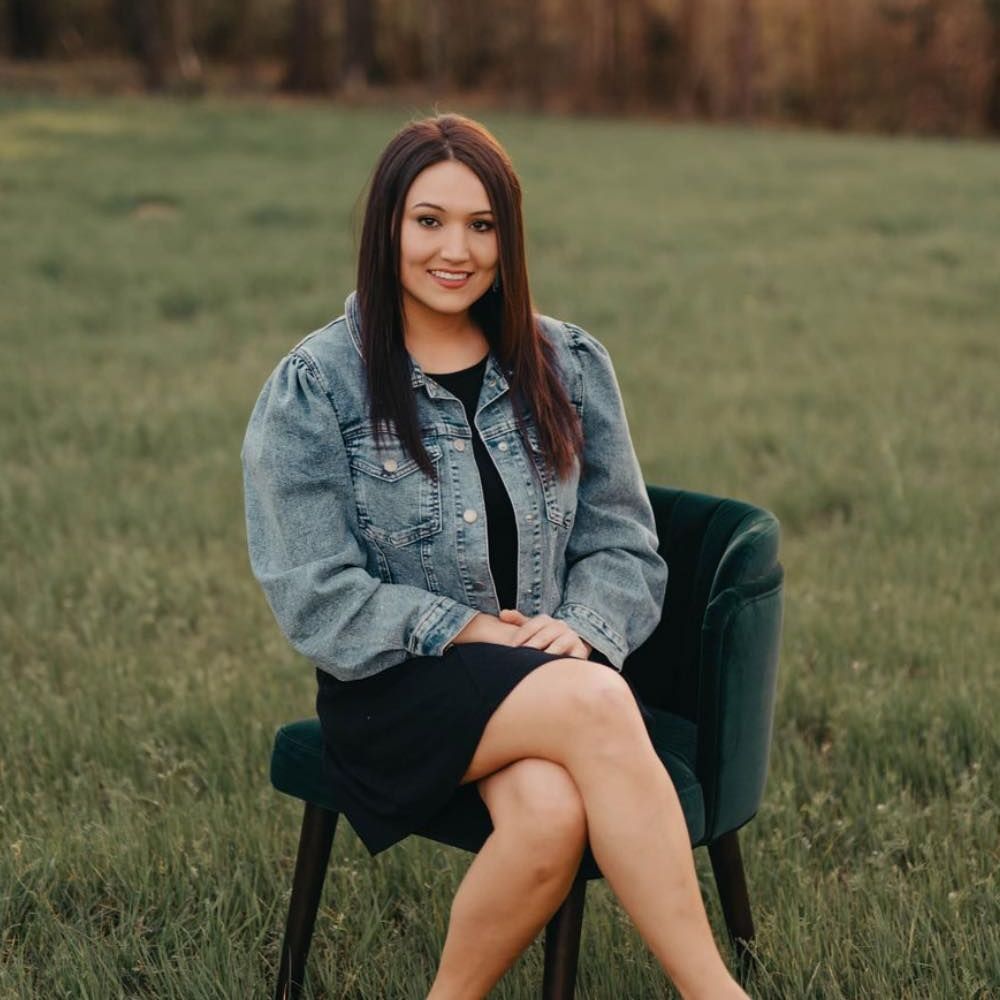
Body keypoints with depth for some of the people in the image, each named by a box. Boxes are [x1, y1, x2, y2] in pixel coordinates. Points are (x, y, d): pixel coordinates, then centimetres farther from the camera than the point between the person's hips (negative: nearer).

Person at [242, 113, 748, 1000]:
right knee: (594, 704, -34)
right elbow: (315, 595, -6)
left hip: (551, 673, 3)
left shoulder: (568, 368, 9)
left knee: (552, 815, -34)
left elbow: (622, 543, 10)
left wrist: (581, 631, -11)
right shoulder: (314, 388, -1)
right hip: (393, 691, -3)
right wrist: (461, 631, -14)